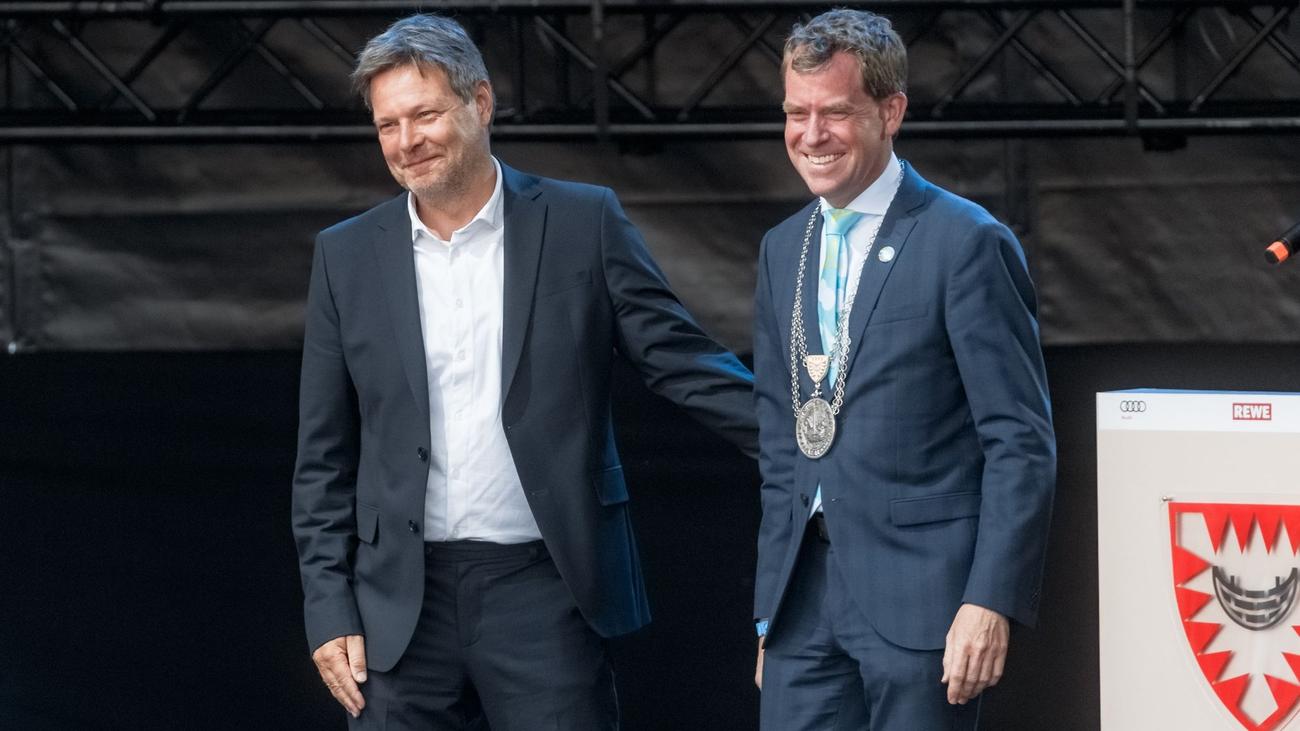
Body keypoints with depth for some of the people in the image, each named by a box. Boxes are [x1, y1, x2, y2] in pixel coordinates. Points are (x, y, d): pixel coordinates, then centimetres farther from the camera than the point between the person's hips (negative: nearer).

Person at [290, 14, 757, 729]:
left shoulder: (582, 225, 2)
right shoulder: (347, 257, 8)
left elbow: (681, 361, 1)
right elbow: (324, 459, 10)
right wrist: (329, 609, 4)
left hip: (544, 591, -2)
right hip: (404, 602, 2)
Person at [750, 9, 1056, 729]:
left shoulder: (967, 243, -7)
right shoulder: (783, 249, 15)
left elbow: (1022, 445, -9)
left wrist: (990, 602, -16)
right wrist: (770, 612, 15)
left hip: (923, 590, -6)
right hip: (806, 598, 6)